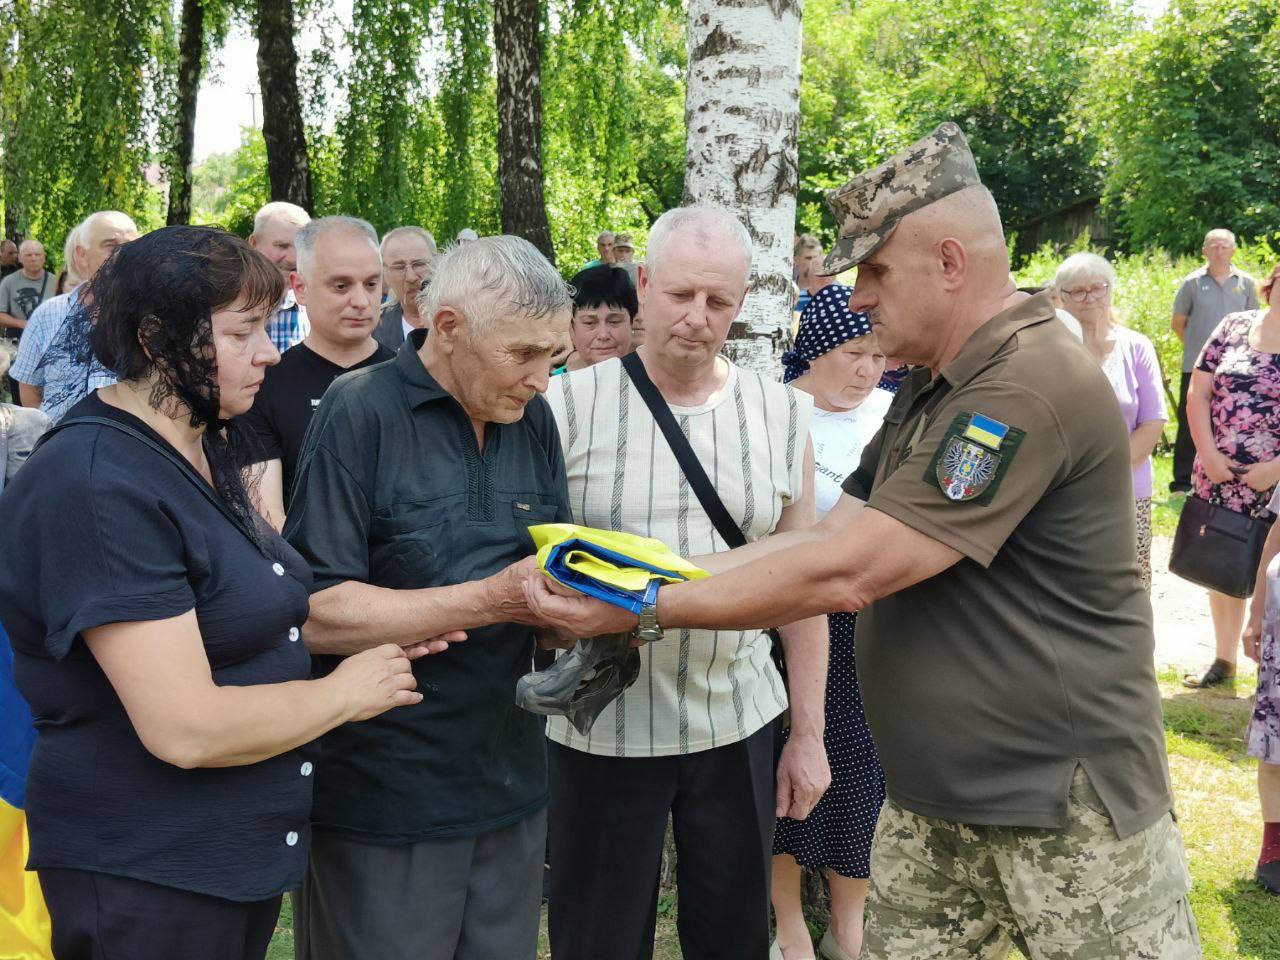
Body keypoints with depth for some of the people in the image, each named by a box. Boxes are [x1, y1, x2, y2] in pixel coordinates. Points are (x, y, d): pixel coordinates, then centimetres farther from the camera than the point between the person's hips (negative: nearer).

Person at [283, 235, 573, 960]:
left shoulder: (533, 419, 6)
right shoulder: (362, 413, -13)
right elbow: (315, 613, -20)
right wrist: (491, 600, -23)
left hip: (512, 786, 6)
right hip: (384, 800, -6)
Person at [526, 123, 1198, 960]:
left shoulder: (1033, 386, -22)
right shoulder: (931, 390, 11)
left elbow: (847, 573, -25)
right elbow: (828, 536, 7)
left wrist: (642, 610, -18)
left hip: (1067, 802, -8)